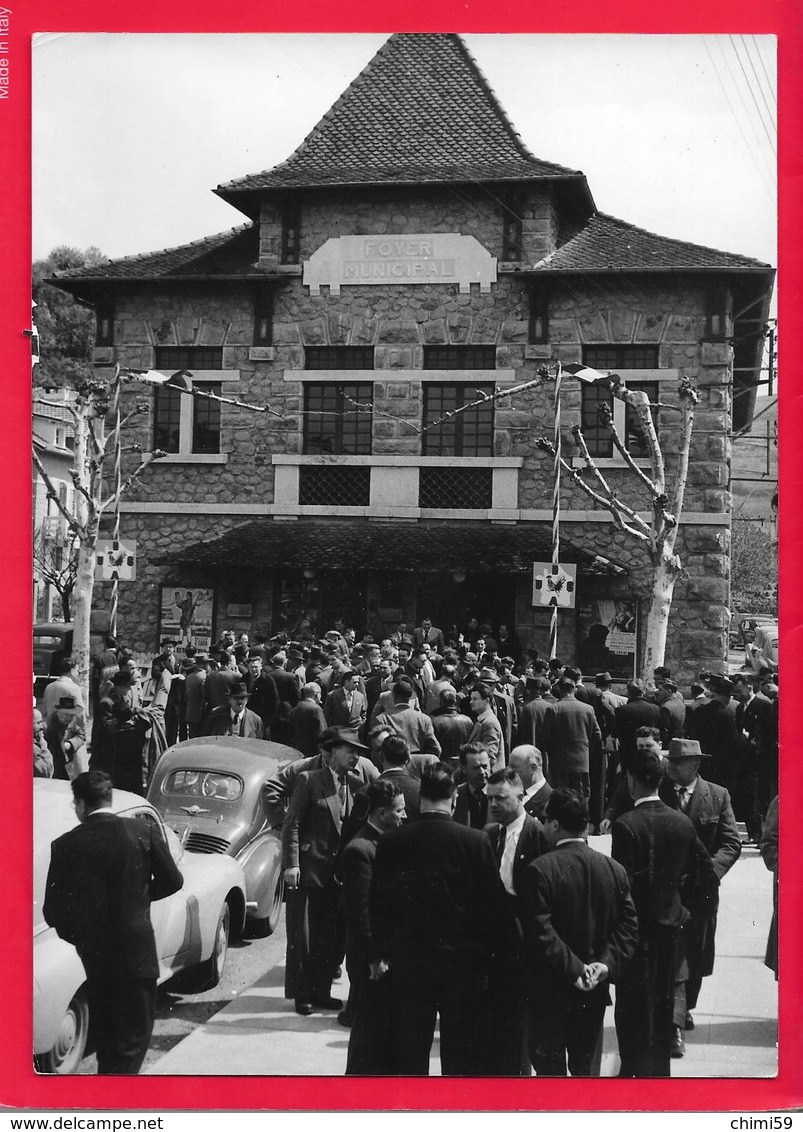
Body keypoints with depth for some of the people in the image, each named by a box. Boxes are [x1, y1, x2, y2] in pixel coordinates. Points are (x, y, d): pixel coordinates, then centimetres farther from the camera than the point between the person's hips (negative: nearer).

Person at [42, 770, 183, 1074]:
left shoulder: (66, 845, -8)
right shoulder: (144, 831, -9)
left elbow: (52, 911, -6)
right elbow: (172, 881, -1)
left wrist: (77, 935, 12)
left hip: (91, 953, 2)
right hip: (135, 950, -2)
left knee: (104, 1030, 21)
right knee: (135, 1032, 7)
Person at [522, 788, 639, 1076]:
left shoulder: (540, 870, -15)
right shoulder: (614, 870, 1)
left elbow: (539, 932, -20)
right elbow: (628, 926, -1)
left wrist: (573, 969, -15)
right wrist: (607, 963, -7)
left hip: (549, 990, -4)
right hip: (594, 991, 5)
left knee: (549, 1067, 8)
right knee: (587, 1067, 15)